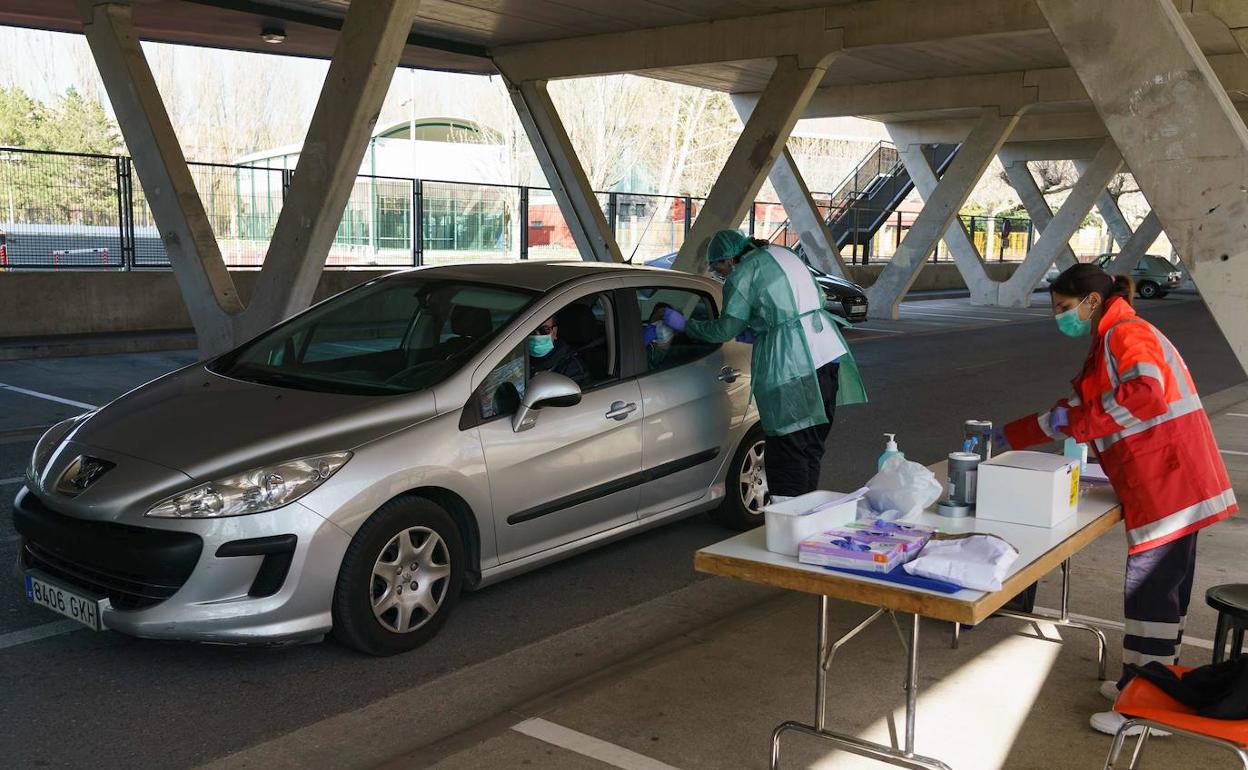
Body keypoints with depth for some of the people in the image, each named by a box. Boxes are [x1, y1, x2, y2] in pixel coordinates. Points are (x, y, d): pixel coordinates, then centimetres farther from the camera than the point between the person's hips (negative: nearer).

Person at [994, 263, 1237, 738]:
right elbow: (1077, 410, 27)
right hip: (1164, 487, 11)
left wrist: (1075, 422, -20)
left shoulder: (1126, 333, -11)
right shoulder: (1107, 343, 21)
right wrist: (1009, 436, 25)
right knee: (1162, 586, 16)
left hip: (1168, 482, -11)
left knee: (1151, 588, -5)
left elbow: (1144, 393, -29)